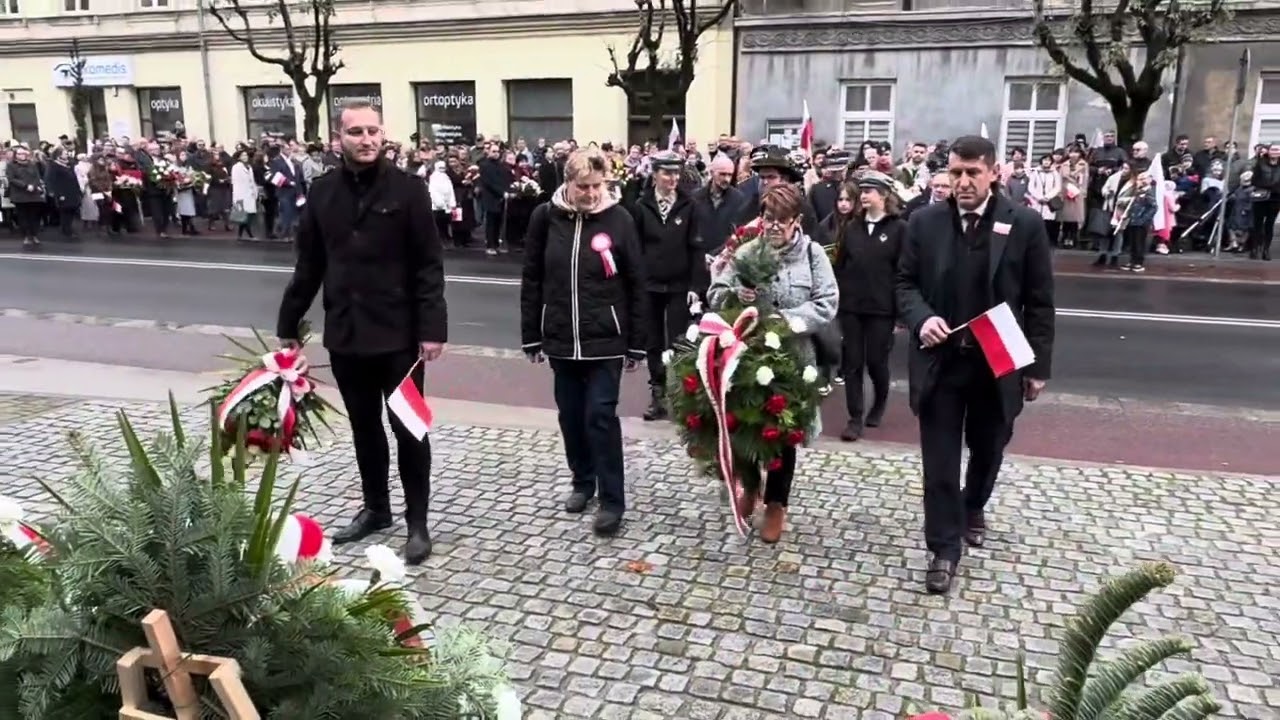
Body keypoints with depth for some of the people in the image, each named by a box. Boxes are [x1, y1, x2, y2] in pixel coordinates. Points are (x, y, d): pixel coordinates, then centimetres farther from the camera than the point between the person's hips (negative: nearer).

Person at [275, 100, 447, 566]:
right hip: (345, 332, 4)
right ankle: (375, 507, 33)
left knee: (408, 429, 5)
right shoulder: (322, 192, 4)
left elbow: (429, 266, -10)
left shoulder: (407, 189, -7)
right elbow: (308, 266, 9)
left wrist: (432, 327, -16)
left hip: (398, 333, -4)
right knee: (364, 427, 16)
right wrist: (288, 324, 10)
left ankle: (417, 522, 17)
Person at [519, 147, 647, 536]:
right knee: (571, 414, 13)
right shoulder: (545, 217, -1)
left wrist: (636, 343, -4)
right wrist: (531, 336, 3)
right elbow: (531, 280, 5)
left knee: (600, 415, -4)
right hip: (561, 338, 3)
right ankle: (582, 480, 33)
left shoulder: (619, 219, -6)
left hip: (605, 339, -3)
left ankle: (612, 499, 7)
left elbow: (636, 285, -3)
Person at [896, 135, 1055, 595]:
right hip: (940, 361, 0)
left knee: (987, 449, 19)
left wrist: (1038, 366, -2)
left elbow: (1039, 302, -2)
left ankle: (973, 509, 48)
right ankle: (944, 548, 15)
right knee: (940, 459, 2)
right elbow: (905, 283, 4)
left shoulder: (1025, 225, -5)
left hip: (998, 363, 1)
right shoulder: (924, 222, -2)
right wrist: (921, 318, -17)